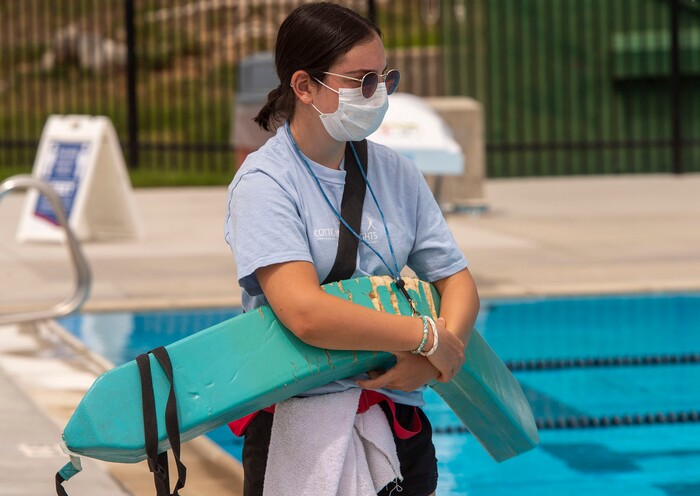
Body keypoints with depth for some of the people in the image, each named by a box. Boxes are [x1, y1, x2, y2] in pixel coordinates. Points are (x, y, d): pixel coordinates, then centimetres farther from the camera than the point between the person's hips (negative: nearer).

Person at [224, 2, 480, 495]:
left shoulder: (395, 172, 6)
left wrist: (437, 357, -15)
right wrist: (428, 338, -19)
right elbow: (307, 314, -25)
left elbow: (457, 280, 6)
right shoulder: (265, 182, -12)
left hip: (399, 417, 5)